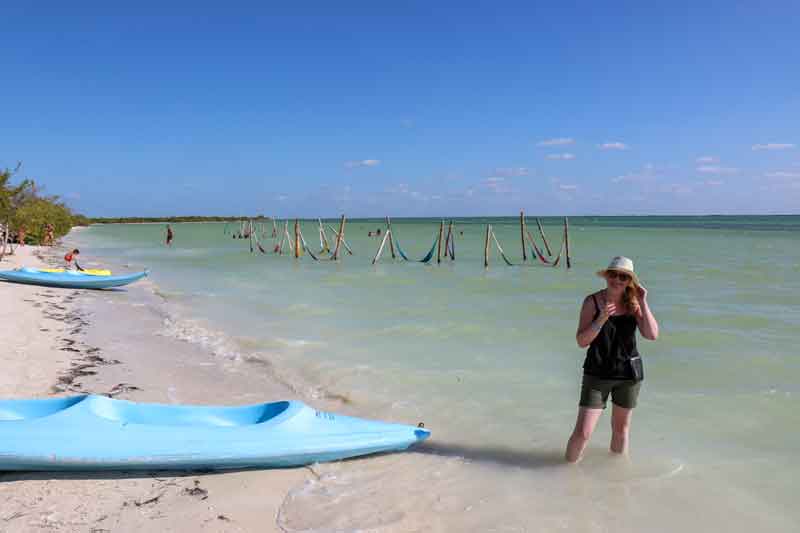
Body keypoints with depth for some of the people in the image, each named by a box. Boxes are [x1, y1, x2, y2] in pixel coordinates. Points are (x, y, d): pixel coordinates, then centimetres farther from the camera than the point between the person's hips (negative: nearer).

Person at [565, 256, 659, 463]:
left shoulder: (633, 303, -2)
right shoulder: (592, 301, -9)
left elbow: (652, 335, -12)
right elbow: (581, 341, -12)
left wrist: (643, 303, -16)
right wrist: (601, 318, -24)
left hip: (629, 373, 3)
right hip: (597, 373, -3)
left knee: (621, 428, 19)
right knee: (582, 432, -7)